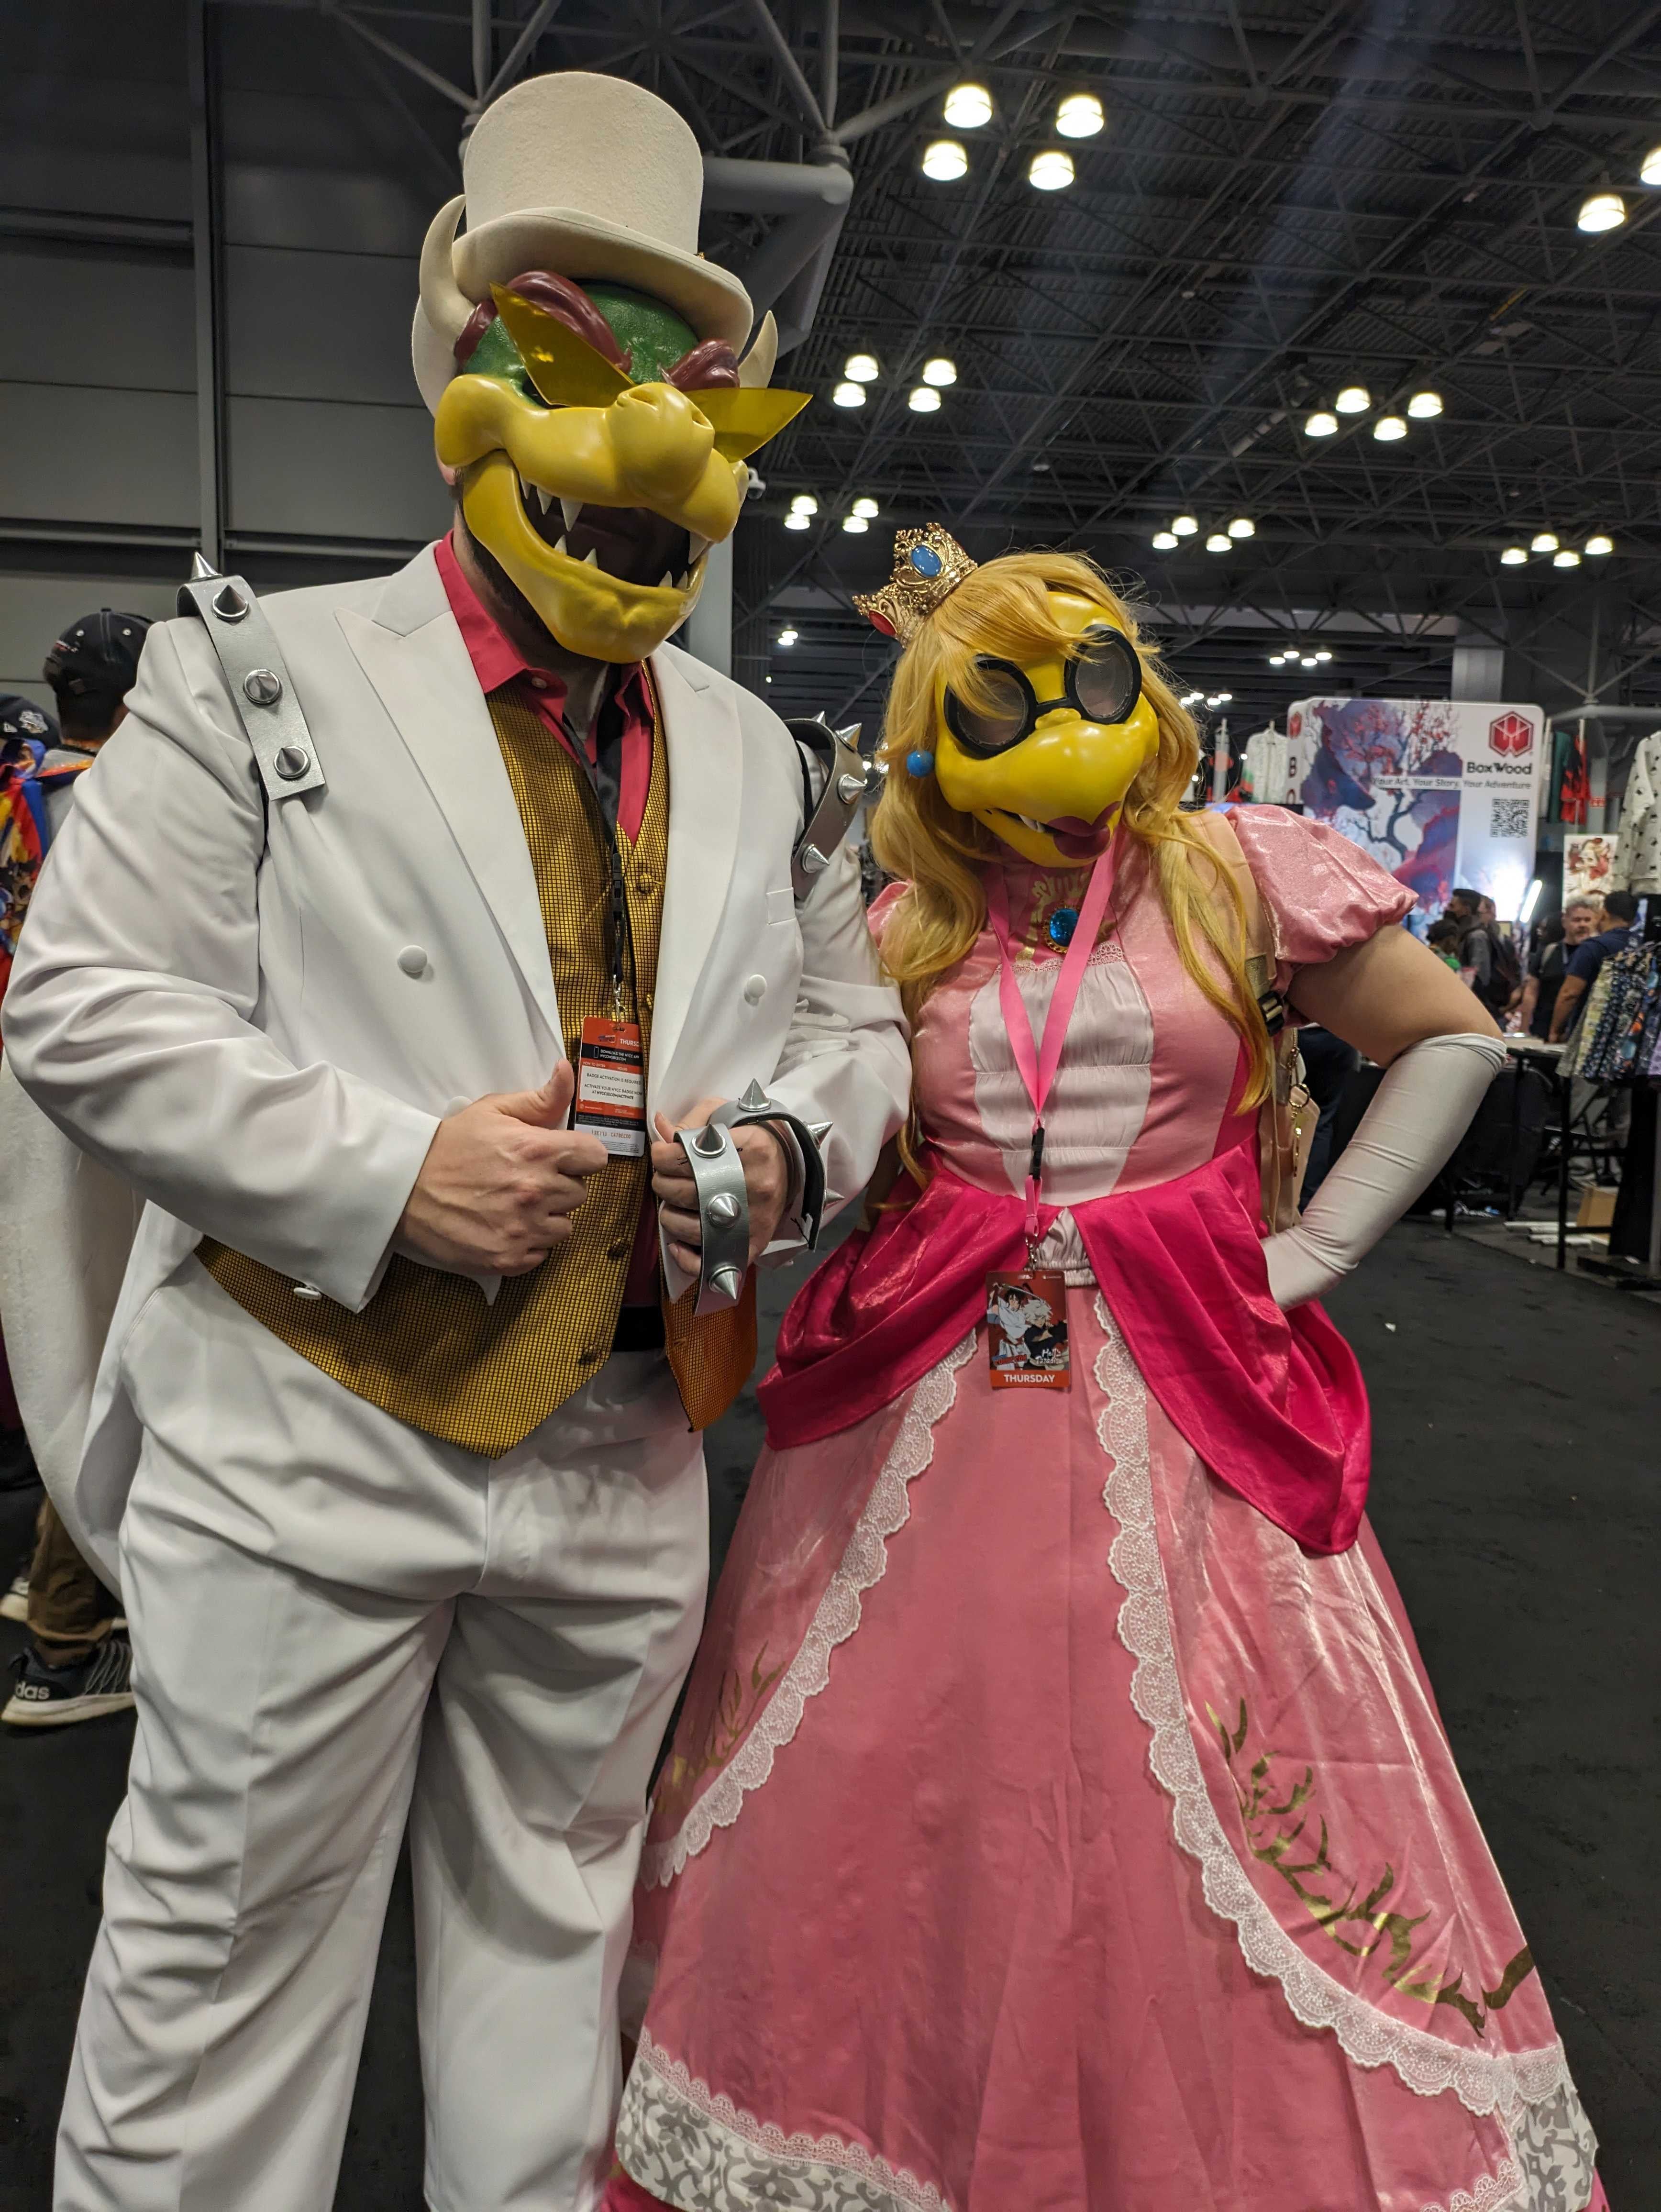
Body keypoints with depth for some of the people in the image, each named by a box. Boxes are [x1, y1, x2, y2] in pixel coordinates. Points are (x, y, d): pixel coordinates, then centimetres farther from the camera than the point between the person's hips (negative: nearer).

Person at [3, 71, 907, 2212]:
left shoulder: (756, 754, 11)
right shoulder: (265, 671, -3)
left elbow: (849, 1018, 17)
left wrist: (793, 1146, -6)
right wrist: (390, 1171, -20)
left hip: (625, 1460, 5)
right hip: (306, 1443, -4)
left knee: (551, 1918, 22)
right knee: (227, 1945, 11)